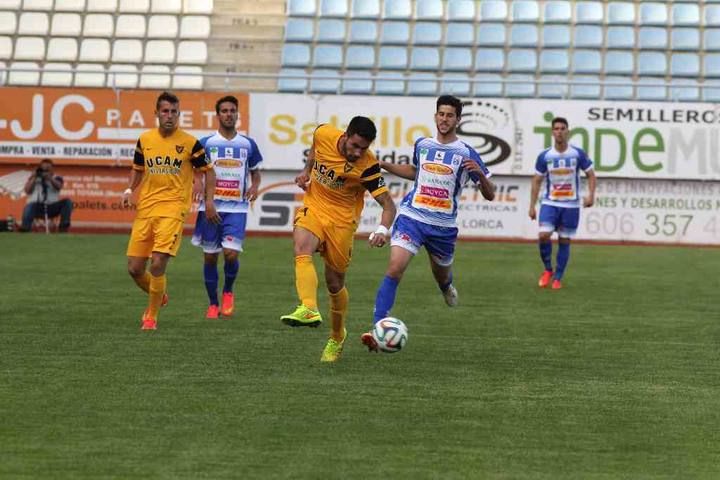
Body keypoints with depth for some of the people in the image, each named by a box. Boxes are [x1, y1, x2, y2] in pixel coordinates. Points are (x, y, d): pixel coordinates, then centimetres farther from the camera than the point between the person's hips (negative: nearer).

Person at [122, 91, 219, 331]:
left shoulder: (189, 143, -3)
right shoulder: (144, 140, 8)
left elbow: (208, 170, 6)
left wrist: (209, 201, -3)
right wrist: (129, 190, 4)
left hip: (173, 209, -4)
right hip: (145, 208, 4)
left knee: (157, 264, -17)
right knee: (134, 268, 2)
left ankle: (151, 316, 1)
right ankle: (158, 297, 33)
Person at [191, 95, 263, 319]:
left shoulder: (248, 144, 7)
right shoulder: (206, 143, 2)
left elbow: (255, 171, 19)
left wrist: (255, 186, -2)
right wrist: (197, 183, -17)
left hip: (236, 208, 0)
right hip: (210, 206, 0)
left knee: (231, 253, -14)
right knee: (210, 256, 4)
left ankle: (228, 292, 14)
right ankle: (213, 303, 19)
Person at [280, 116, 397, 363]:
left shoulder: (367, 166, -21)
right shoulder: (324, 134, -12)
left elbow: (388, 204, -22)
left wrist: (383, 230, -40)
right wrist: (307, 170, 5)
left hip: (342, 220, -2)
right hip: (313, 207, 2)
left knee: (335, 282, 5)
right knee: (302, 249, -30)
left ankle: (337, 337, 29)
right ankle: (309, 309, -47)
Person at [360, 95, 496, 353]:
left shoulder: (466, 153, -4)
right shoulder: (422, 145, 6)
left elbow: (490, 194, -3)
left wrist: (479, 173, -23)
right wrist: (386, 165, 18)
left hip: (443, 226, 0)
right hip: (412, 216, 0)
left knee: (441, 275, 19)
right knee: (394, 269, -19)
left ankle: (447, 285, 60)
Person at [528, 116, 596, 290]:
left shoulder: (578, 154, -4)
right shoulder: (544, 156, -1)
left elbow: (591, 175, 4)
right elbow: (537, 181, 6)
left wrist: (591, 195, -12)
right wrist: (532, 206, 1)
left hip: (571, 205, 0)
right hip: (549, 203, 0)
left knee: (564, 241, 3)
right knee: (543, 235, -16)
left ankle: (558, 278, 15)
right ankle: (548, 270, 6)